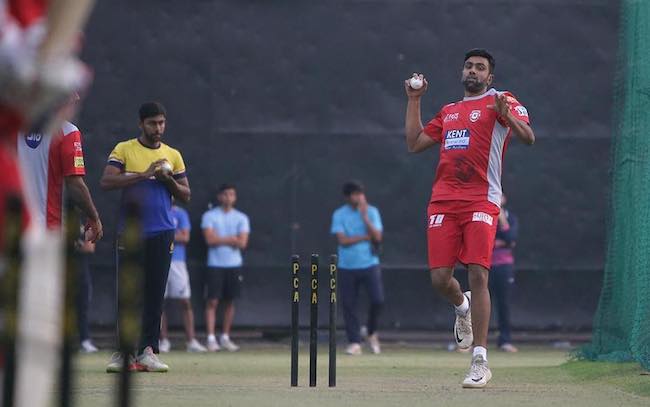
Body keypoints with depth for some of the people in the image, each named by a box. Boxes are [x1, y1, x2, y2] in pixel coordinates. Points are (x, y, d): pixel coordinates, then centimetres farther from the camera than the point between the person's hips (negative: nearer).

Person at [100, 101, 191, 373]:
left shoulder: (173, 155, 14)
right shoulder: (124, 150, 4)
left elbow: (186, 195, 15)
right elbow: (106, 182, -10)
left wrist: (169, 180, -5)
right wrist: (144, 175, -16)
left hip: (162, 232, 2)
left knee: (155, 293, -1)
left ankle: (147, 350, 1)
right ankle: (122, 351, 1)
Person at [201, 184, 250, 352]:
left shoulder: (241, 218, 8)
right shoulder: (209, 216, 2)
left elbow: (242, 243, -4)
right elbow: (210, 240, -11)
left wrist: (220, 239, -6)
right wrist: (231, 239, -6)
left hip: (234, 264, 3)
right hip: (215, 264, -3)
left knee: (230, 301, 6)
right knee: (212, 301, -8)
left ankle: (225, 337, 14)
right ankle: (211, 338, -10)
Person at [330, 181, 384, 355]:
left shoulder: (372, 212, 4)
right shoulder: (339, 215, 1)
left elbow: (377, 237, -7)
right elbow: (342, 240, -9)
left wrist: (365, 217, -13)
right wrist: (366, 237, -9)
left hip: (369, 264, 0)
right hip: (347, 267, 0)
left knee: (378, 300, -11)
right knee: (348, 305, -2)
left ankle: (372, 333, 14)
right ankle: (354, 343, 5)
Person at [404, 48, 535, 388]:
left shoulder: (500, 102, 7)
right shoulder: (448, 112, 24)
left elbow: (528, 137, -6)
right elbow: (414, 143, 23)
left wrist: (506, 115, -25)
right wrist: (414, 100, 22)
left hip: (481, 203, -5)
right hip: (443, 203, 5)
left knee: (478, 275, -14)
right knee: (439, 278, -2)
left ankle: (480, 361, -12)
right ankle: (462, 307, 35)